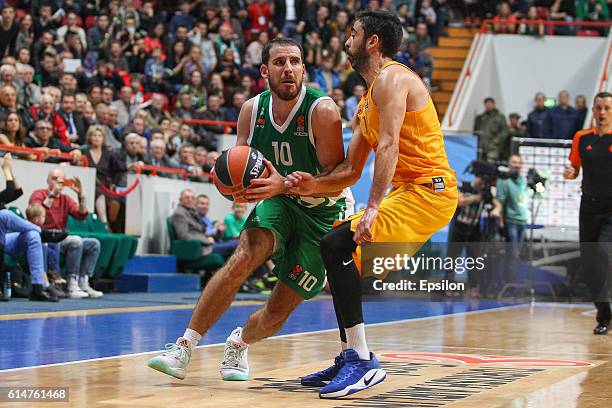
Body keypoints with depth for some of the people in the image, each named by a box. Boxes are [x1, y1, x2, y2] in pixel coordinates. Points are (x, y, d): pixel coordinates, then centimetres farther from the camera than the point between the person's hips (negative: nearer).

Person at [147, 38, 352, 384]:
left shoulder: (322, 110, -25)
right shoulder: (253, 109, -8)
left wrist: (285, 184, -40)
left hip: (325, 213, -3)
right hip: (280, 201, 3)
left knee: (280, 310, -4)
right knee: (245, 256, -27)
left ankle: (240, 343, 31)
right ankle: (184, 347, -23)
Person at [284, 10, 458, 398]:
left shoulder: (391, 78, -10)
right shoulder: (367, 103, 21)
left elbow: (389, 145, -24)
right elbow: (351, 170, 19)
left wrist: (373, 208, -32)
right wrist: (314, 185, 0)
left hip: (428, 189, -11)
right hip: (410, 191, 11)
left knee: (337, 246, -21)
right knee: (346, 255, 18)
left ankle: (362, 360, -22)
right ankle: (349, 360, 22)